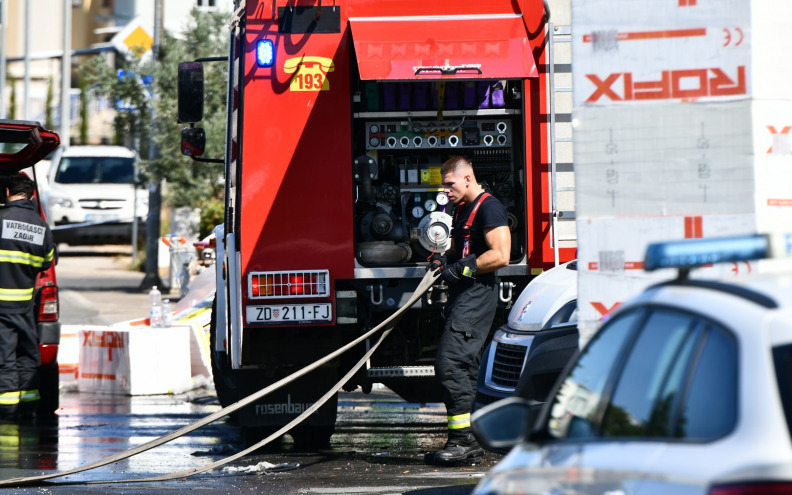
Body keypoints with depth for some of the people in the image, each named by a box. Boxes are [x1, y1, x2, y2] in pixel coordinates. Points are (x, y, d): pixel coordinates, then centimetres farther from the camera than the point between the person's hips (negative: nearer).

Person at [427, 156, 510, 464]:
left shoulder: (488, 208, -11)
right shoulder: (462, 209, 20)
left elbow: (500, 256, -20)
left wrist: (461, 269, -19)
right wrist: (444, 260, 10)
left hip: (478, 294, -11)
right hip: (463, 296, 11)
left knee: (450, 361, -17)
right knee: (465, 366, 10)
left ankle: (461, 439, -17)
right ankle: (469, 441, 13)